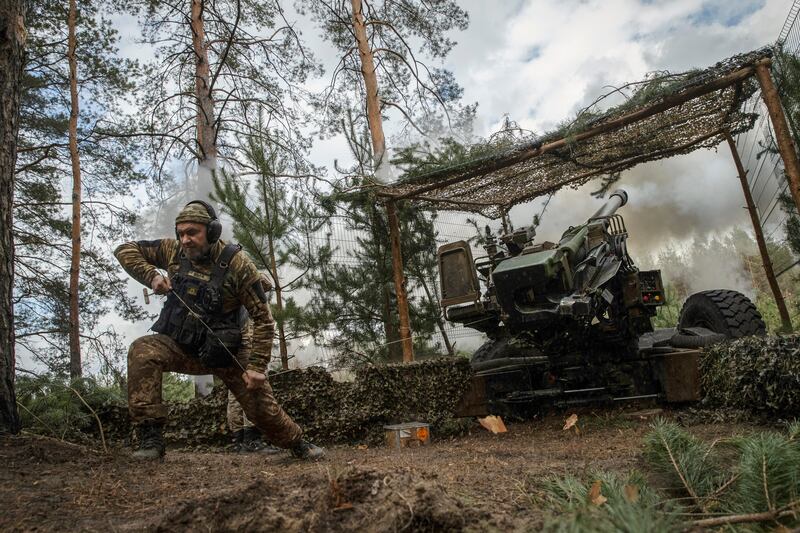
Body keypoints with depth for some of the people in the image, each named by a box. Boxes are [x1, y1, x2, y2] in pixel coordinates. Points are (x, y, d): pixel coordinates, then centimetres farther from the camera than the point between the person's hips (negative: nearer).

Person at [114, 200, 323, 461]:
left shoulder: (237, 264, -20)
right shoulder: (174, 250, -8)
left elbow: (263, 319, -17)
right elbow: (125, 250, 2)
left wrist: (257, 366, -21)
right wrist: (152, 275, -17)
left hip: (224, 352, -3)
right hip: (180, 346, 3)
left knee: (263, 407, -2)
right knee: (142, 351, -26)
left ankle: (298, 445, 29)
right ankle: (150, 440, -20)